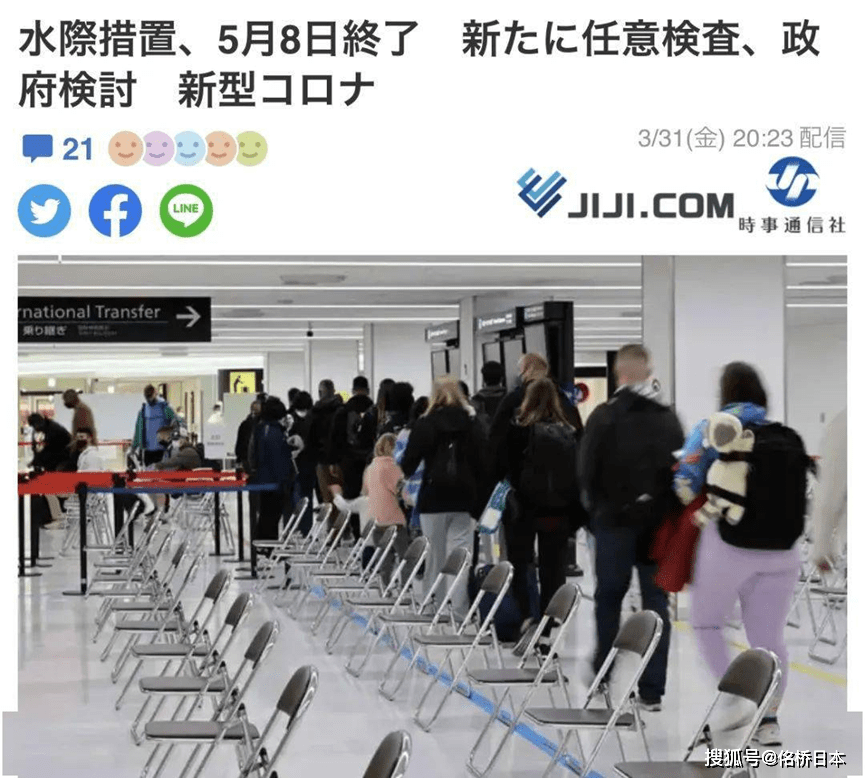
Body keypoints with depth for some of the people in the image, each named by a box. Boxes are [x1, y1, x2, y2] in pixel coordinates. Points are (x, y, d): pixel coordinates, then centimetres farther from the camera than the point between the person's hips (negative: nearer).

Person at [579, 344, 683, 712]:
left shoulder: (604, 416, -9)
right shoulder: (669, 419, 2)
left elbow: (587, 471, -8)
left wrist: (595, 509, 7)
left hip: (615, 520, -2)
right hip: (658, 523, 2)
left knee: (609, 596, 14)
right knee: (656, 601, 5)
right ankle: (652, 691, 4)